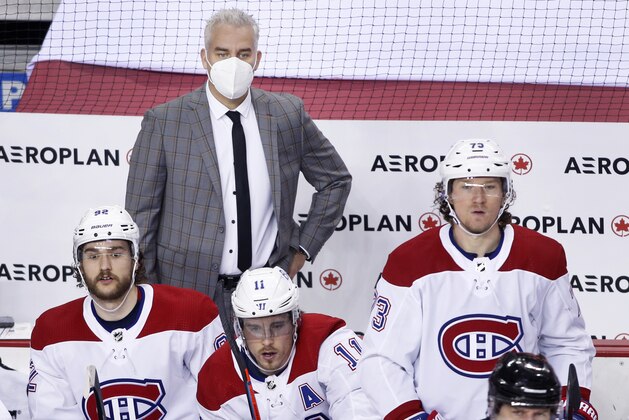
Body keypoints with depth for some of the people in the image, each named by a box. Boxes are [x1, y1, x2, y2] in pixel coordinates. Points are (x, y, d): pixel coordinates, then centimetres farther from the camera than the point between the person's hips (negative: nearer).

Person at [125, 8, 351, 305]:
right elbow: (141, 218, -1)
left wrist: (304, 248, 9)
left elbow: (336, 180, 16)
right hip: (189, 286, -2)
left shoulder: (289, 115, 3)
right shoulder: (163, 122, -5)